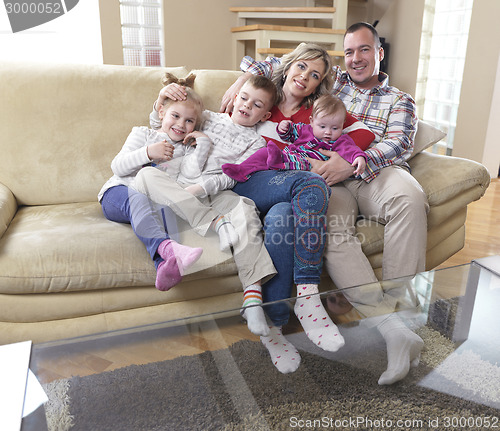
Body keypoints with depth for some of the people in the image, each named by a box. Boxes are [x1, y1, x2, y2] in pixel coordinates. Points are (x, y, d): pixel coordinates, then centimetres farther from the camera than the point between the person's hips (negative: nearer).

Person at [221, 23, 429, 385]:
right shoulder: (330, 80, 28)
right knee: (330, 227, -35)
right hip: (330, 178, 0)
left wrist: (353, 163, -18)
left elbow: (399, 143, 1)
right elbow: (281, 64, 31)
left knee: (410, 196, -36)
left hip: (378, 173, 0)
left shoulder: (400, 100, 23)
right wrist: (245, 79, 9)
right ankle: (391, 327, -39)